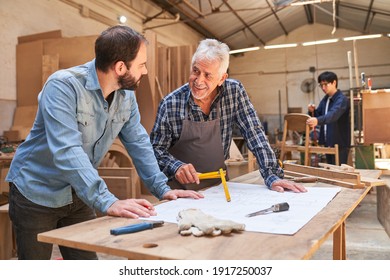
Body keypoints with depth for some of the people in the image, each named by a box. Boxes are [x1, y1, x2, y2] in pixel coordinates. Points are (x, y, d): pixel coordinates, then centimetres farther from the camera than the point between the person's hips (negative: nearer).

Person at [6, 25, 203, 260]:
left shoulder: (126, 95, -4)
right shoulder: (63, 86, -26)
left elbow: (138, 143, 0)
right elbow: (67, 151, -36)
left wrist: (162, 188, -9)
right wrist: (108, 202, -43)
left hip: (79, 195, 6)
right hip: (37, 194, -5)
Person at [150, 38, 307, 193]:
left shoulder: (234, 92, -10)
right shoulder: (170, 104, -13)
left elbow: (254, 134, -9)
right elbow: (156, 149, -7)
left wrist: (272, 176, -18)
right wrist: (176, 167, -27)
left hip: (218, 183, 1)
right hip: (180, 186, -1)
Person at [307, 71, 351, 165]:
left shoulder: (342, 99, -15)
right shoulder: (325, 99, 10)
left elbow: (333, 114, -33)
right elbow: (318, 115, 14)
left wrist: (318, 120, -51)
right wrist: (312, 111, -9)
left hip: (340, 143, -8)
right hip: (328, 142, 8)